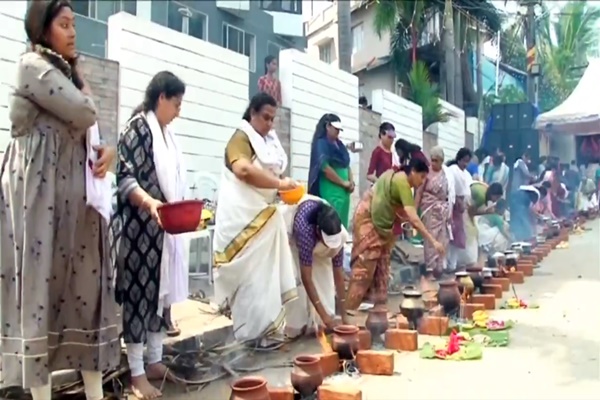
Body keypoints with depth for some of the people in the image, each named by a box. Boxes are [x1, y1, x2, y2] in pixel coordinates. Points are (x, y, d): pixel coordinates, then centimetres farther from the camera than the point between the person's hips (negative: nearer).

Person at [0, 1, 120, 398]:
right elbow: (85, 113, -17)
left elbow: (86, 126, 18)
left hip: (74, 191, 8)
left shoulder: (63, 70, 22)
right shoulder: (33, 66, -5)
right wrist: (81, 79, 4)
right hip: (40, 190, -8)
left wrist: (107, 149, -4)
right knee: (41, 282, -3)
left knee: (85, 282, 5)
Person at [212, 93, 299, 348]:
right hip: (244, 214, -8)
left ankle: (265, 325, 16)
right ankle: (256, 330, 1)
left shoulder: (270, 140, 18)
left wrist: (284, 189, 4)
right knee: (251, 271, -5)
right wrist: (278, 183, -24)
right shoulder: (241, 138, -8)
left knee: (266, 271, 8)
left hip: (264, 213, 8)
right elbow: (243, 169, -26)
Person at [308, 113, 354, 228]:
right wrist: (343, 182, -10)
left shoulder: (339, 144, 17)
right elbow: (324, 167, -17)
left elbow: (346, 164, 20)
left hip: (343, 190, 8)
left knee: (342, 222, 7)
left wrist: (351, 181, 1)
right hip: (330, 191, -8)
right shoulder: (321, 143, -6)